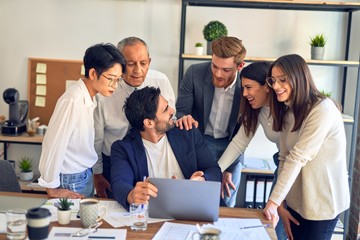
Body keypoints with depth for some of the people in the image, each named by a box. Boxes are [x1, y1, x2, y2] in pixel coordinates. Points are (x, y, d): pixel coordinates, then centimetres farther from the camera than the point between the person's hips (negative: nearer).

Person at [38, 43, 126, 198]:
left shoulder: (90, 98, 1)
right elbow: (53, 145, -23)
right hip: (71, 182, -8)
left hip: (86, 175, 8)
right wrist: (51, 188, -13)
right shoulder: (72, 101, -25)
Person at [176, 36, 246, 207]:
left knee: (226, 205, 11)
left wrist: (228, 169, -7)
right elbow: (180, 111, -9)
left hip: (231, 144, 1)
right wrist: (183, 118, -36)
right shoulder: (195, 73, -18)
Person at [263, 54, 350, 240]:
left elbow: (297, 158, -23)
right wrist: (281, 205, -2)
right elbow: (284, 159, 3)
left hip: (322, 203, -6)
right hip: (296, 201, 7)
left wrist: (273, 201, -24)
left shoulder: (322, 109, -19)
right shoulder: (287, 112, 6)